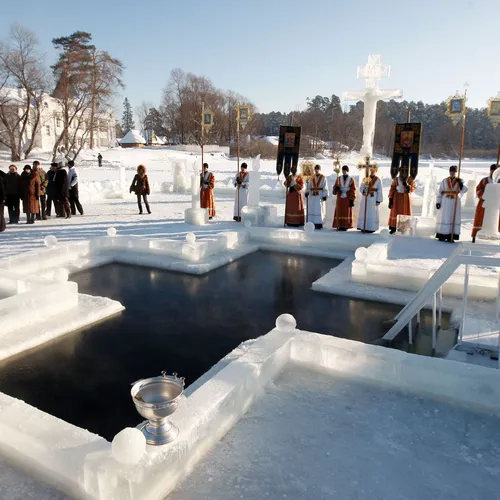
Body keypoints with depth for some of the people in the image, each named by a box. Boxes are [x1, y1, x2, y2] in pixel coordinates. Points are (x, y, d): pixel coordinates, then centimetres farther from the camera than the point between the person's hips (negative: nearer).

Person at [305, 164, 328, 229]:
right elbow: (309, 186, 9)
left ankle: (319, 224, -4)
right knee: (312, 209, 0)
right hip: (312, 195, 4)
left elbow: (325, 187, -4)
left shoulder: (323, 177, 0)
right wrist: (307, 192, -9)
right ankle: (313, 223, 4)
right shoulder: (312, 177, 12)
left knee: (319, 209, -7)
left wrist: (325, 195, -13)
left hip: (320, 195, -4)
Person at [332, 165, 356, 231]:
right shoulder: (339, 178, 7)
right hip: (340, 198, 2)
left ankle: (346, 226, 3)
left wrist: (352, 200, -9)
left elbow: (353, 190, -3)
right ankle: (340, 226, 5)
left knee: (347, 212, 0)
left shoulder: (351, 179, 0)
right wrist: (336, 188, -17)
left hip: (347, 198, -2)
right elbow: (335, 187, 9)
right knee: (339, 212, 0)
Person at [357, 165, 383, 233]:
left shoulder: (378, 180, 1)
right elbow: (361, 188, 8)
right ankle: (363, 227, 8)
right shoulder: (365, 179, 10)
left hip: (373, 200, -3)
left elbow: (379, 191, -3)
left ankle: (371, 228, 3)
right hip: (365, 199, 3)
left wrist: (378, 200, -9)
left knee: (372, 214, -1)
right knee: (364, 213, 2)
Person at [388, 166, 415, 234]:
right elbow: (392, 189, -1)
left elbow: (413, 188, -6)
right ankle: (393, 227, 7)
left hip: (406, 198, 0)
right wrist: (390, 199, -6)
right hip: (397, 198, 0)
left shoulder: (410, 180, 1)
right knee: (395, 212, 1)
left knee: (405, 213, 1)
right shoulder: (396, 179, 0)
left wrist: (407, 185, -24)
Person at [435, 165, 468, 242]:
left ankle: (451, 237, 3)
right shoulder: (444, 181, 6)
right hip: (445, 202, 0)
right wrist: (438, 202, -7)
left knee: (454, 218, 0)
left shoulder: (459, 181, 5)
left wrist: (461, 184, -27)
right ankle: (442, 236, 2)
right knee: (444, 218, -2)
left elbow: (465, 190, -10)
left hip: (455, 203, 0)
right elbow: (440, 192, 2)